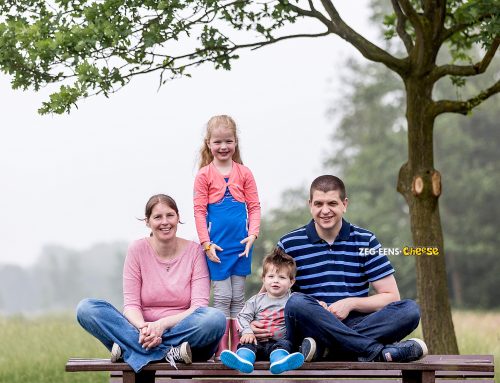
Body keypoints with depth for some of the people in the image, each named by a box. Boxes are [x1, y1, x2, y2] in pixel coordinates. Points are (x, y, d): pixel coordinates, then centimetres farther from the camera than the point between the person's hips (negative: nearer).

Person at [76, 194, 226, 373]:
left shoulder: (194, 251, 1)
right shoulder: (137, 249, 3)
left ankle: (128, 349, -26)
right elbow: (131, 304, -2)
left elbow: (199, 306, -7)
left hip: (184, 334, -1)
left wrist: (163, 324, -23)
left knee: (216, 318, -34)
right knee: (86, 308, -21)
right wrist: (143, 328, -26)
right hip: (143, 331, 1)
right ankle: (169, 353, -30)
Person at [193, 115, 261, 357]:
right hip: (217, 245, -2)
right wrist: (206, 243, -8)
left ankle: (237, 348, 12)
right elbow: (199, 210, -2)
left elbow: (254, 206, 6)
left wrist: (252, 234, -7)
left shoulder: (244, 173, 5)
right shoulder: (204, 175, -1)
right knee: (222, 296, -1)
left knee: (238, 297, 7)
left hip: (241, 244, 2)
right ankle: (221, 349, 4)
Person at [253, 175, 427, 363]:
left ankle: (324, 348, -35)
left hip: (355, 324, 2)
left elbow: (391, 297, 8)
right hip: (312, 325, -2)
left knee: (410, 309, -23)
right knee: (297, 303, -35)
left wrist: (351, 303, -9)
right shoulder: (289, 244, 7)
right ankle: (380, 351, -35)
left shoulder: (365, 240, 10)